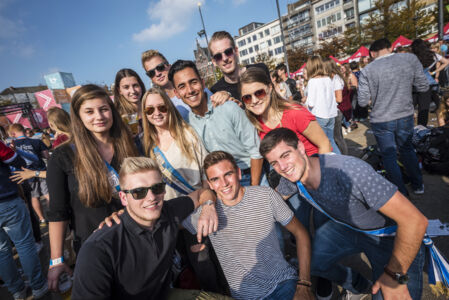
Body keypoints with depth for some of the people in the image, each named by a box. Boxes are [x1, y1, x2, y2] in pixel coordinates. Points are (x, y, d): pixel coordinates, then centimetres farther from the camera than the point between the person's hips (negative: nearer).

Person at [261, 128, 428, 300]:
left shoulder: (348, 172, -38)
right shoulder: (291, 177, -15)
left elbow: (416, 220, -34)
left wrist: (394, 276, -28)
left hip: (392, 235, -5)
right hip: (347, 228, 6)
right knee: (306, 262, 2)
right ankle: (358, 285, 29)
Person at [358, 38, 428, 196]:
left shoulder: (367, 71, -14)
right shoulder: (410, 59, -7)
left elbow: (363, 102, -11)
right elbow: (423, 87, 0)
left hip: (381, 121, -3)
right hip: (405, 116, 3)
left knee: (389, 156, 13)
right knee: (407, 149, 26)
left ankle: (401, 193, 25)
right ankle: (418, 185, 40)